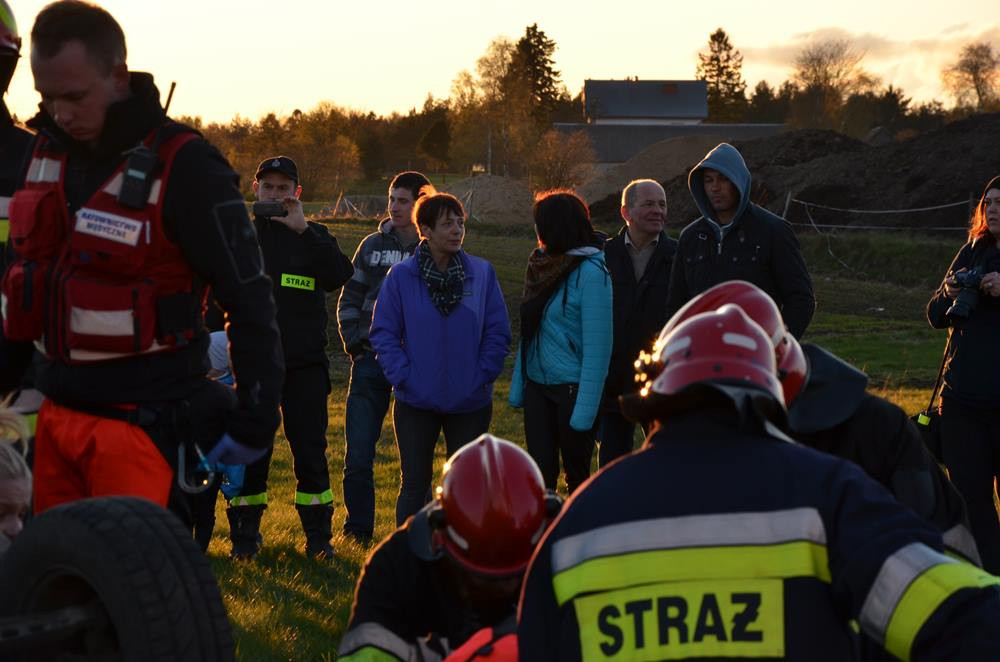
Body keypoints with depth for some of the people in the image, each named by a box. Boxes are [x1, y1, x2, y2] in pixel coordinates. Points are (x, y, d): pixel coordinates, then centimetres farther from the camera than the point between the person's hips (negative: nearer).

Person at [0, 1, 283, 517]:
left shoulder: (183, 168, -14)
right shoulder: (47, 151, 7)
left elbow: (250, 302, -11)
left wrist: (255, 418, -11)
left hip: (140, 421, -7)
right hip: (56, 411, 7)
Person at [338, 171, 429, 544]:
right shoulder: (374, 246, 9)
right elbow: (350, 299, 15)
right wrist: (354, 341, 2)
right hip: (371, 362, 2)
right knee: (357, 458, 0)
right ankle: (357, 530, 12)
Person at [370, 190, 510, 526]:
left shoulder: (482, 273, -3)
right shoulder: (401, 276, -5)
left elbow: (498, 333, -1)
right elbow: (383, 333, -3)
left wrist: (481, 378, -9)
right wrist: (404, 378, -12)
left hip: (470, 403, 1)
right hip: (416, 403, -1)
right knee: (414, 485, 5)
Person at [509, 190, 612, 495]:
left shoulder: (590, 272, -16)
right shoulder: (542, 265, 6)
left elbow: (598, 346, -18)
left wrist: (585, 407, -20)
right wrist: (518, 385, 8)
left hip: (572, 388, -6)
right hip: (538, 386, 6)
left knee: (578, 478, 7)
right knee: (540, 474, 7)